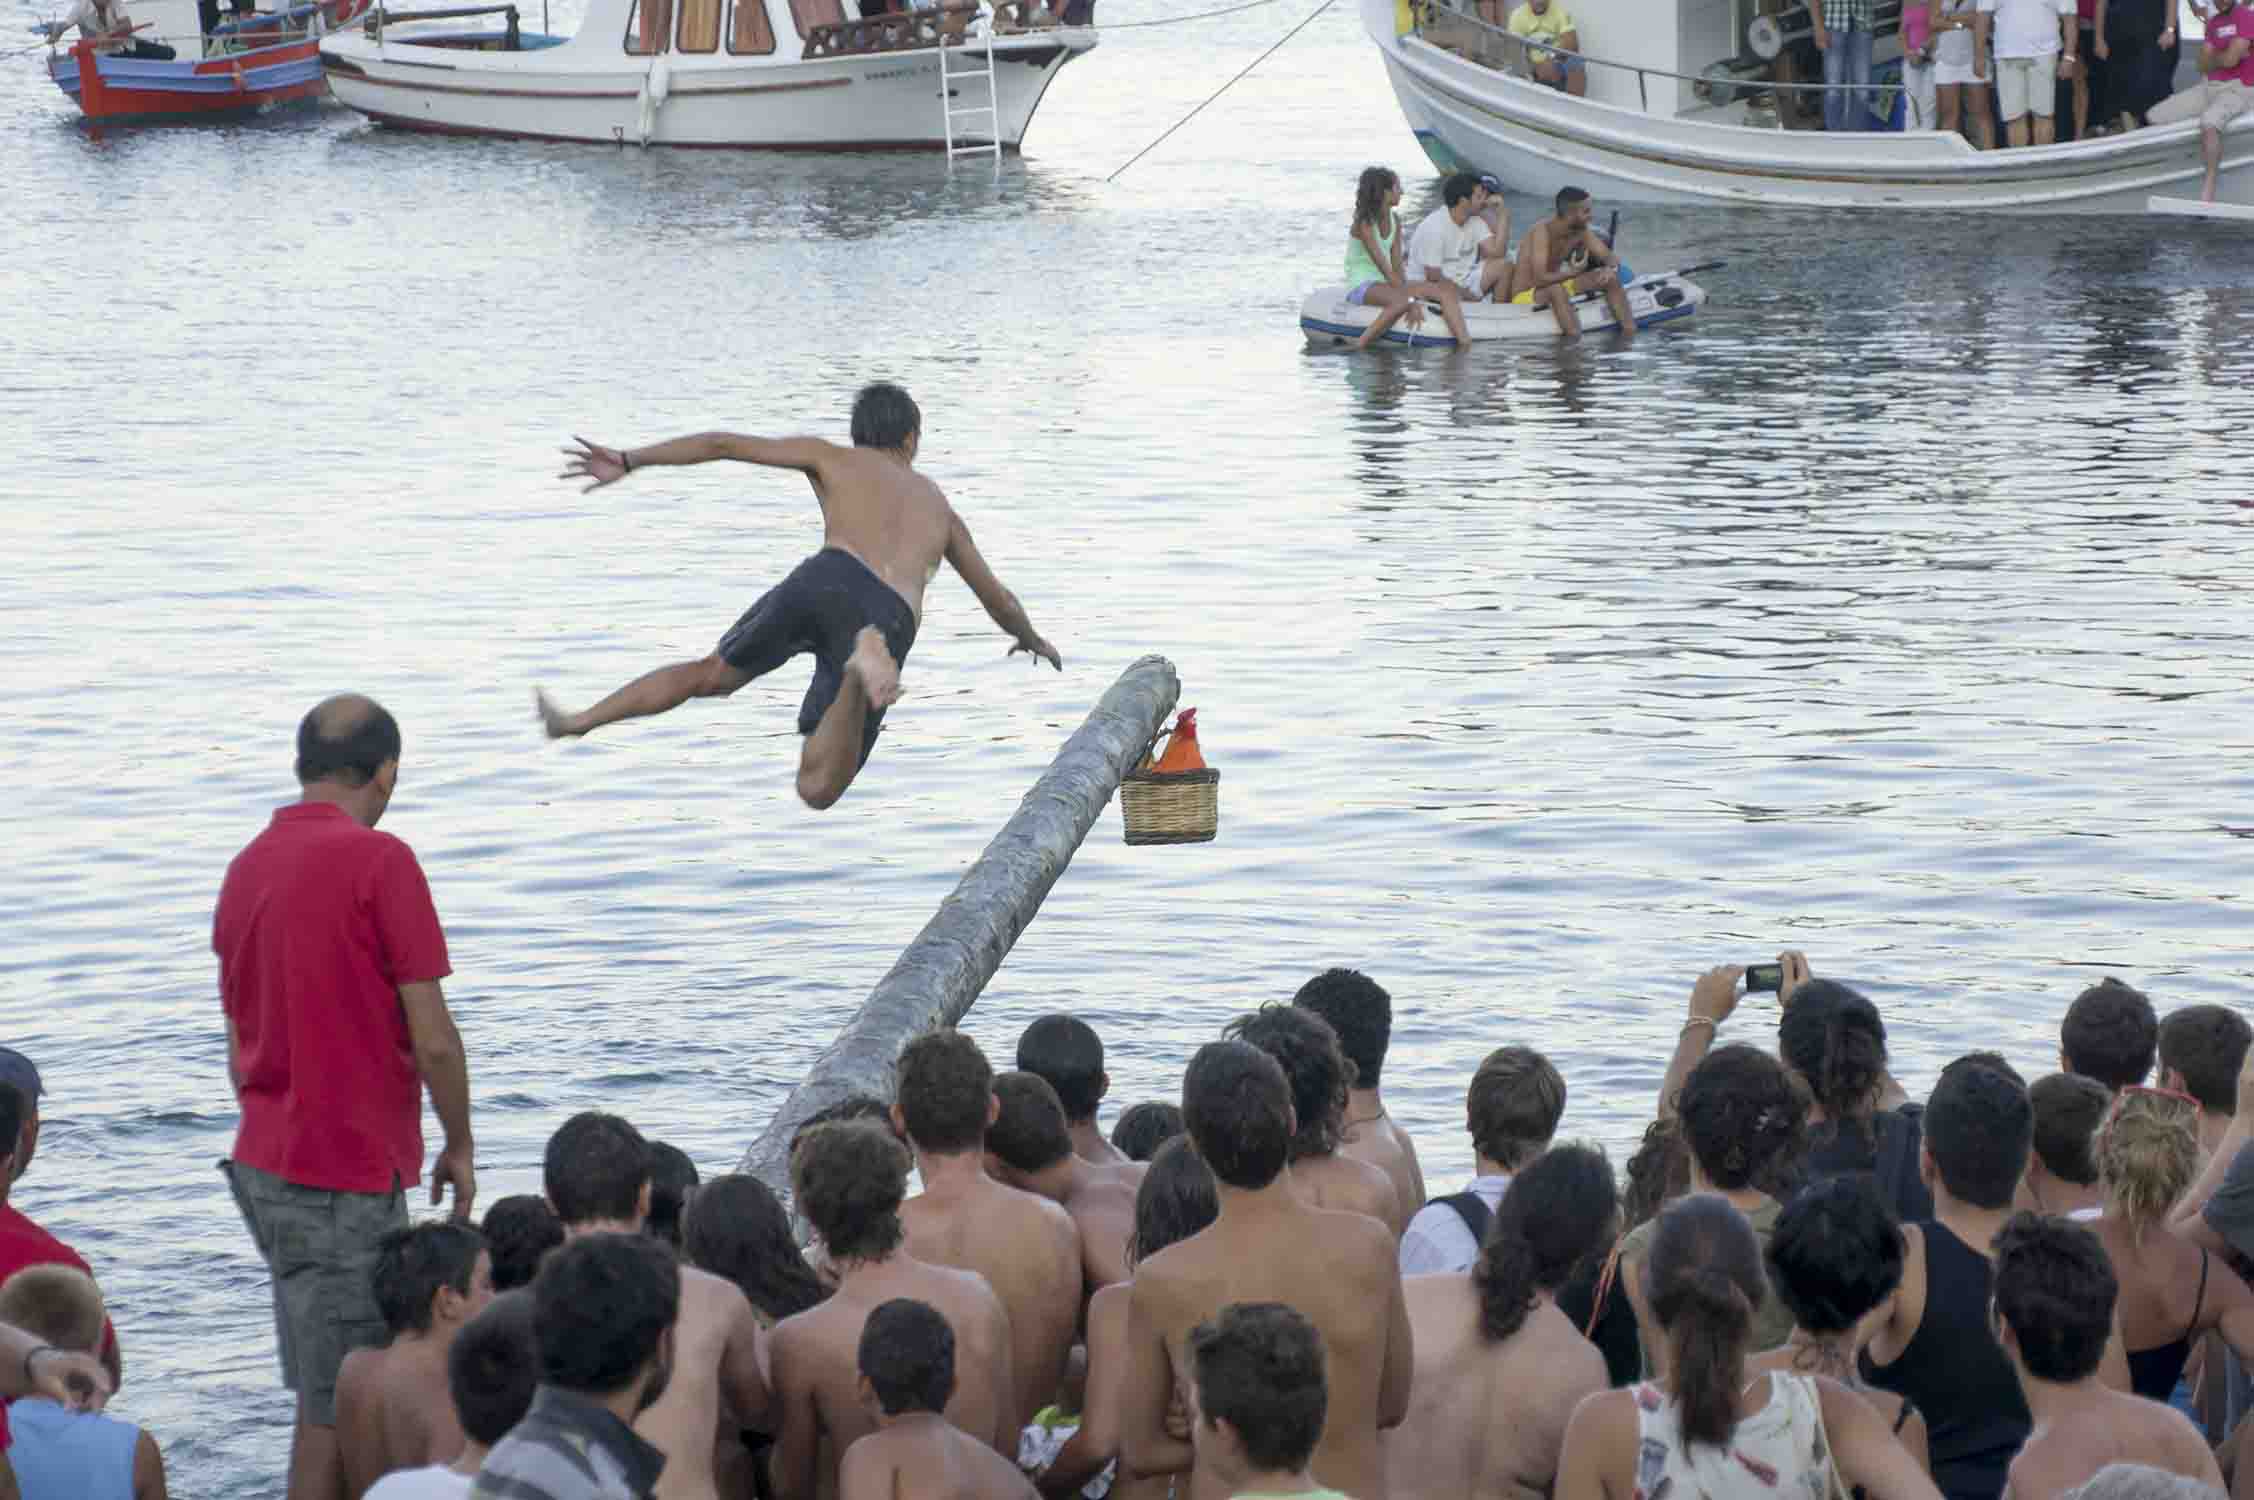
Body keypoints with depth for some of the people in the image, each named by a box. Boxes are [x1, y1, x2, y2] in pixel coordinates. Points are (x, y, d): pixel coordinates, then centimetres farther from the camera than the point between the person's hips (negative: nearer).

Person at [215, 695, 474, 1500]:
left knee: (327, 1393, 17)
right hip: (348, 1176, -8)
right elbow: (432, 1039, -13)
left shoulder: (248, 866, 10)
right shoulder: (378, 860, -13)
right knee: (336, 1408, -3)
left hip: (264, 1163, 8)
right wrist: (460, 1146, 1)